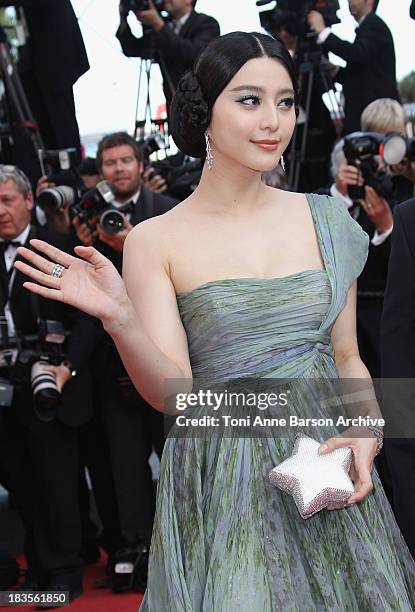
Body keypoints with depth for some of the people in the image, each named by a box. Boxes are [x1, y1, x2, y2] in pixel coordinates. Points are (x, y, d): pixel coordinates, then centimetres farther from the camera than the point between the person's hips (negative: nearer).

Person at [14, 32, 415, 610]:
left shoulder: (325, 220, 2)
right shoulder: (155, 241, -6)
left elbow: (348, 357, 10)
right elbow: (175, 395, -12)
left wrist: (365, 428, -9)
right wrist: (120, 320, -28)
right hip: (222, 490, -3)